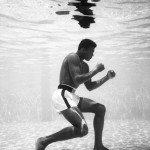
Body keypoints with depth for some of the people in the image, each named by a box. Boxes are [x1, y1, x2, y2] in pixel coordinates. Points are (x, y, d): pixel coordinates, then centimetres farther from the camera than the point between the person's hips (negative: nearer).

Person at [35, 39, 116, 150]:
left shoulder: (84, 65, 23)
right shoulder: (73, 57, -7)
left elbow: (90, 87, 25)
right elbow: (77, 80, -20)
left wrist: (107, 77, 16)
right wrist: (96, 70, -9)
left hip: (70, 97, 10)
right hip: (63, 96, -10)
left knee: (100, 109, 11)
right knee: (82, 130, -24)